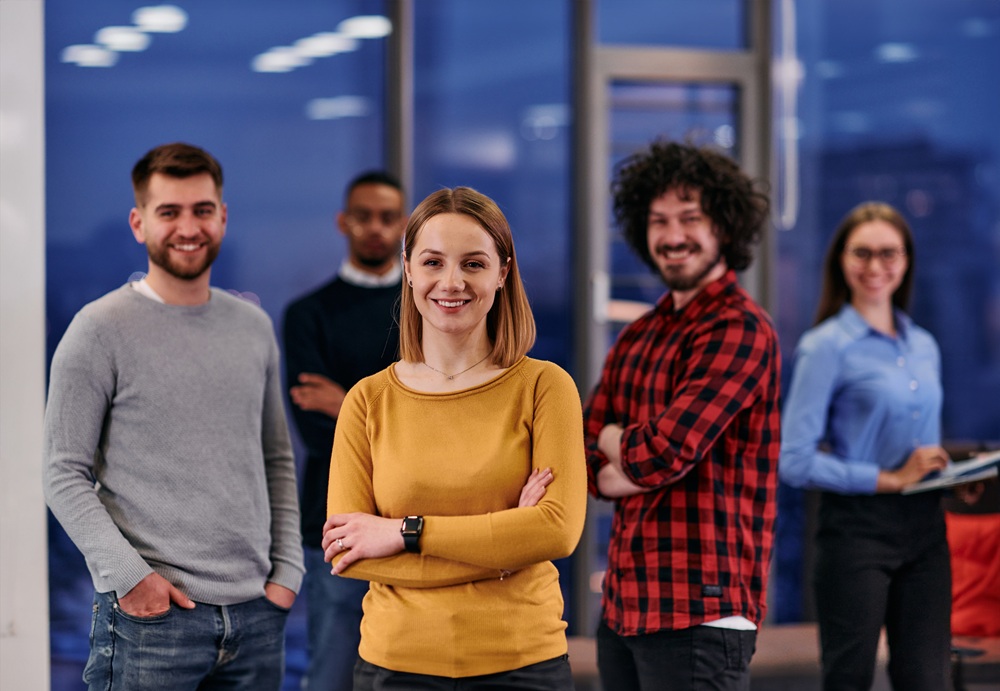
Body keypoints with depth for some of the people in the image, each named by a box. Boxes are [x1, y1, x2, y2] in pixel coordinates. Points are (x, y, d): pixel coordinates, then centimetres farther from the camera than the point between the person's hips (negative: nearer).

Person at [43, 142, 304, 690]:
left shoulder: (253, 327, 12)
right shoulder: (100, 330, -3)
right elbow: (64, 475, -6)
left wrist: (287, 570, 7)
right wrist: (128, 574, -15)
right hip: (150, 616, -4)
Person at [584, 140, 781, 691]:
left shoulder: (740, 330, -10)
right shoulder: (638, 336, 15)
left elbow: (664, 453, -19)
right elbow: (580, 463, 10)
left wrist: (614, 439, 2)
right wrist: (632, 465, -10)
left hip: (698, 610, -8)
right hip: (623, 605, 8)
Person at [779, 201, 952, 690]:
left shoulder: (924, 347, 14)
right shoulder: (826, 347, -6)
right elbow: (795, 462, -14)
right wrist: (890, 479, -14)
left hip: (923, 527, 6)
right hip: (858, 528, -6)